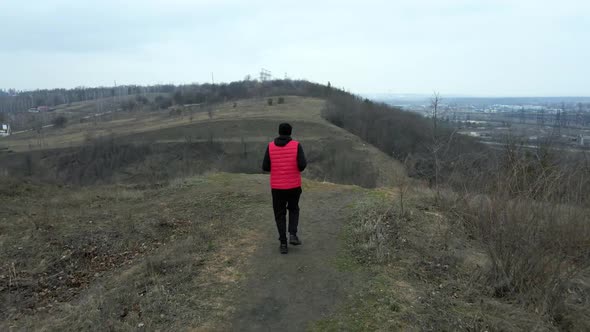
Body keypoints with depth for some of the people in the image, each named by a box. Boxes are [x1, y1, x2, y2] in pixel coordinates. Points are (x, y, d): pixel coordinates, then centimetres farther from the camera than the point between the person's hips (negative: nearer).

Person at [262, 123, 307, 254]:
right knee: (293, 209, 23)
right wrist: (299, 166, 8)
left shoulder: (270, 146, -3)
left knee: (280, 214, 14)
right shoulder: (296, 145, -7)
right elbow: (302, 165, -16)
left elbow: (265, 167, -3)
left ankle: (283, 244, 10)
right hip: (294, 185, 0)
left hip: (277, 186, 1)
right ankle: (293, 235, 7)